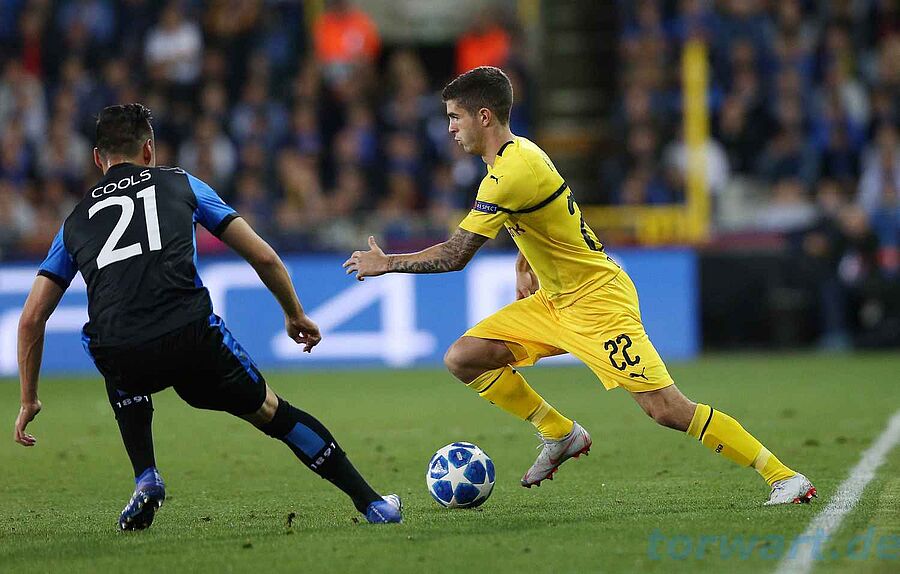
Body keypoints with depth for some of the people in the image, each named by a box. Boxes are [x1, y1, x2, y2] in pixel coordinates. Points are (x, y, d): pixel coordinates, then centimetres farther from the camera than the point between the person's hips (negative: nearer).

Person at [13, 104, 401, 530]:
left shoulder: (76, 221, 26)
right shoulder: (179, 184, 23)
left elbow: (31, 318, 23)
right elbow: (263, 257, 23)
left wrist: (29, 400, 31)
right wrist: (295, 315, 39)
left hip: (119, 357, 1)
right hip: (192, 337, -1)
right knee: (270, 411, 21)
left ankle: (145, 479, 19)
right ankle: (370, 502, 20)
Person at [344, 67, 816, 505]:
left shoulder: (509, 174, -24)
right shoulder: (518, 153, 6)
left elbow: (455, 256, -22)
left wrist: (386, 264, -10)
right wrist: (523, 268, 13)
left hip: (596, 300, -10)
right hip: (554, 298, 10)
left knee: (665, 408, -15)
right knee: (462, 358, -1)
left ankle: (784, 478, -8)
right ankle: (561, 434, 13)